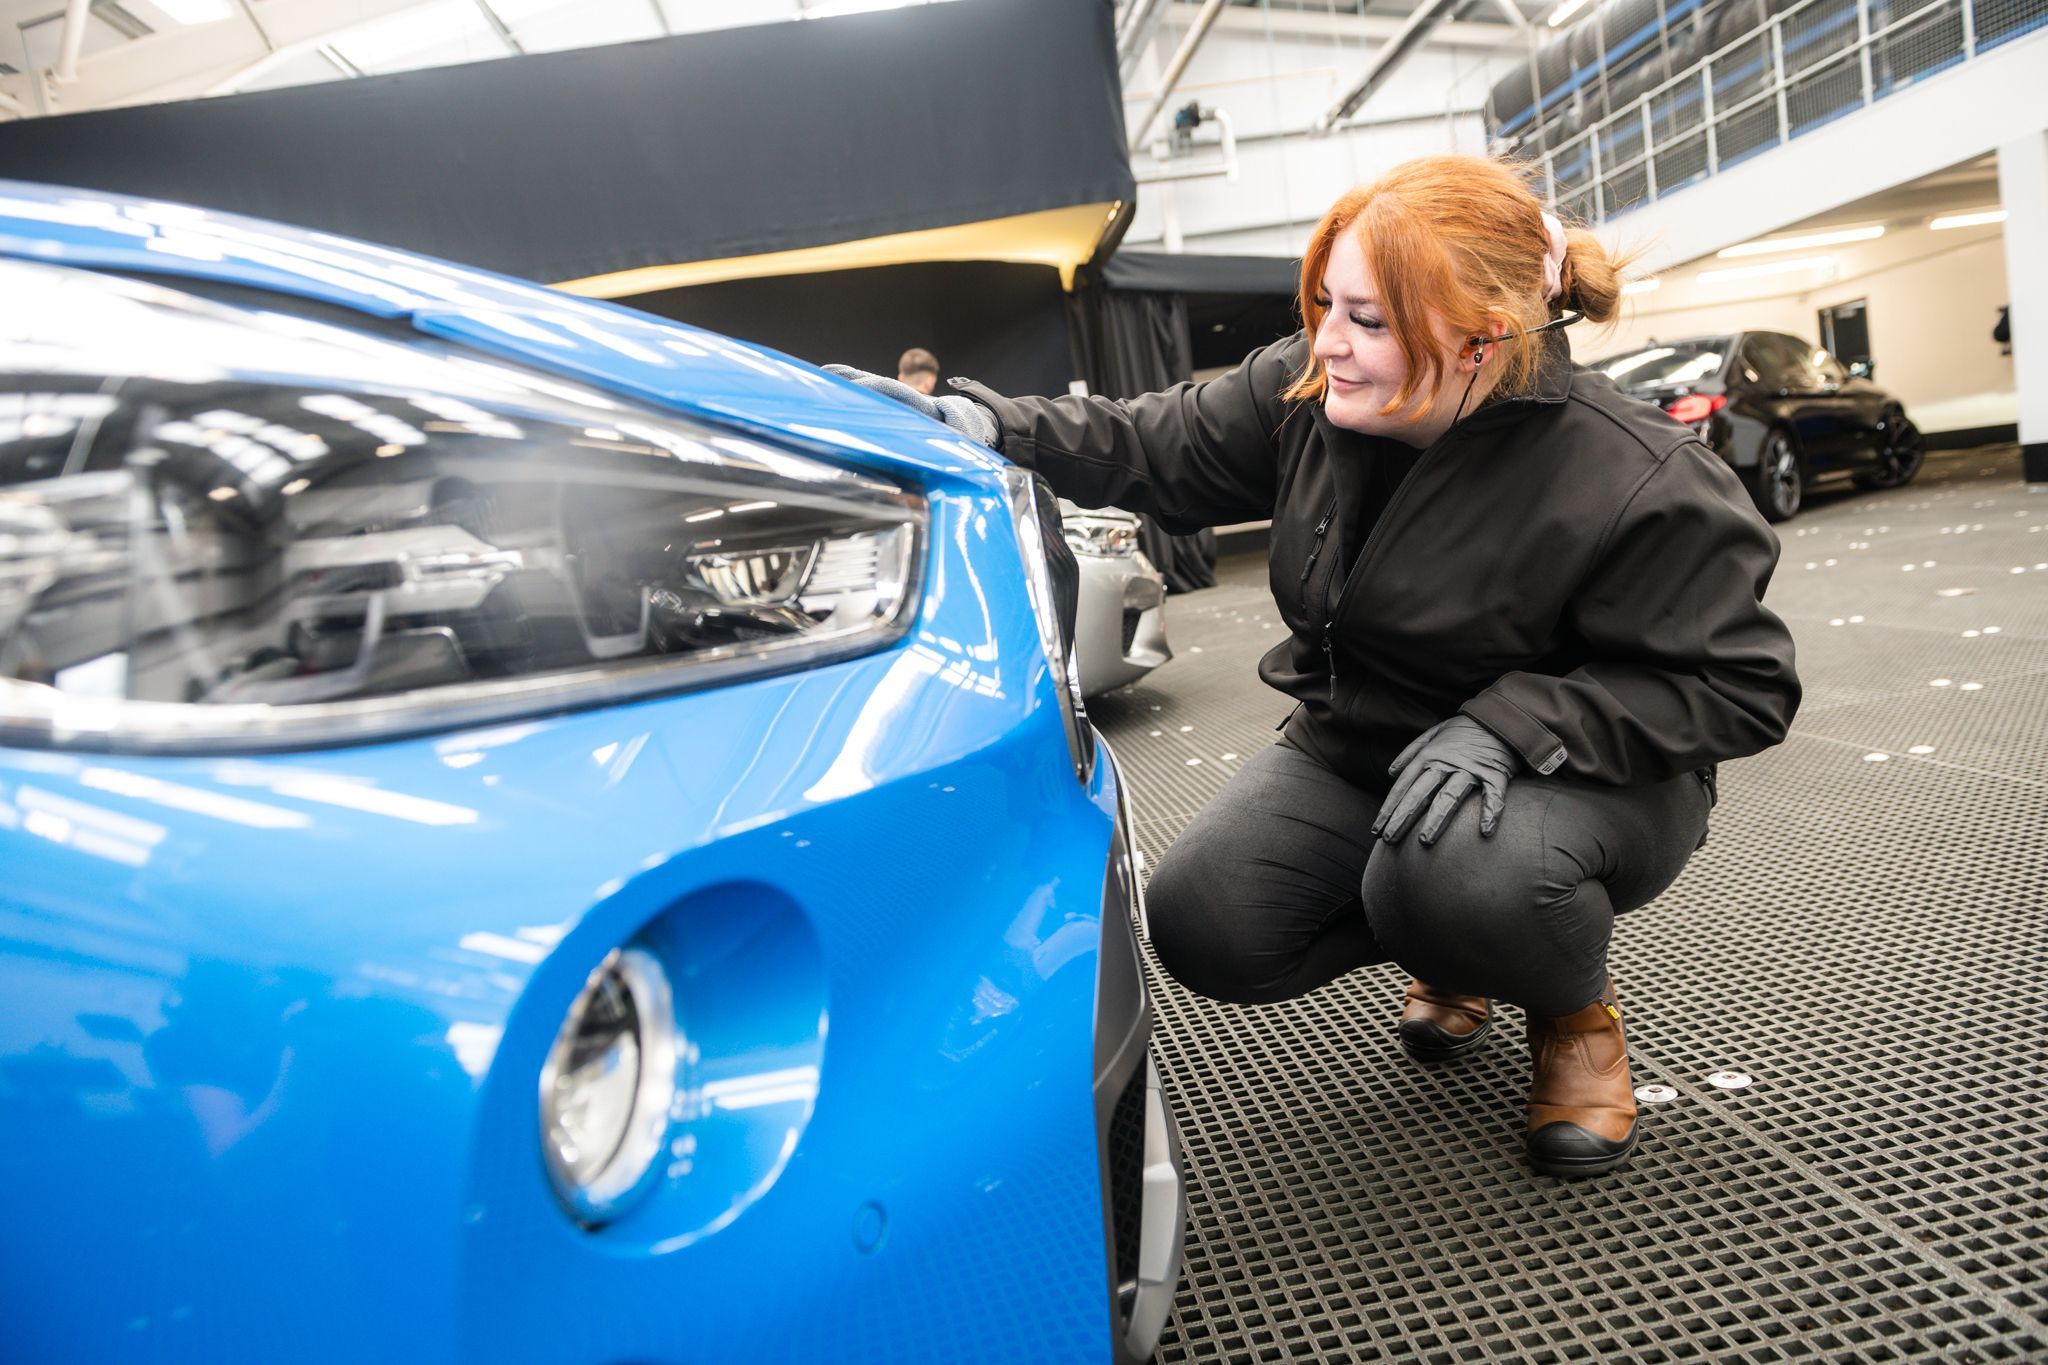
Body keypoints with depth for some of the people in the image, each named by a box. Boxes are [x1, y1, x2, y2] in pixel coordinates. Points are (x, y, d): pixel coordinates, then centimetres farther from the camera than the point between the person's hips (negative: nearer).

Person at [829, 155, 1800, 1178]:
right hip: (1355, 753, 5)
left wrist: (1510, 724, -31)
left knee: (1452, 872, -39)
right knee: (1200, 923, -14)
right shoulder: (1307, 391, -10)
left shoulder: (1641, 486, -23)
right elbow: (1156, 447, 1)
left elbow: (1738, 686, -17)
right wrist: (992, 427, -13)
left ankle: (1576, 1014, 3)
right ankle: (1456, 951, 17)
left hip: (1583, 778, -4)